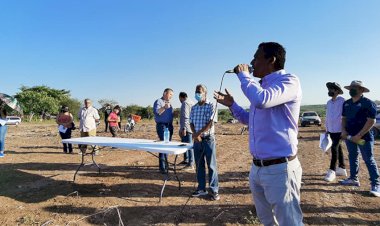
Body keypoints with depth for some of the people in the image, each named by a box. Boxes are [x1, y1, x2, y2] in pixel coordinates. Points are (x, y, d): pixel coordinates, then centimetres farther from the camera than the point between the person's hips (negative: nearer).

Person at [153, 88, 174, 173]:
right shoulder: (158, 101, -5)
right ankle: (162, 167, -9)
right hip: (162, 125, -8)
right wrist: (164, 107, -35)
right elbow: (156, 112, -21)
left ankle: (165, 165, 21)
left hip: (169, 126, 8)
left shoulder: (169, 103, 20)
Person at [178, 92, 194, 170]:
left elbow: (185, 117, -20)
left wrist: (184, 128, -22)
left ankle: (191, 164, -6)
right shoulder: (191, 103, 19)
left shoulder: (185, 103, -11)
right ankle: (186, 160, 32)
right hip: (190, 128, 10)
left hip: (187, 128, -10)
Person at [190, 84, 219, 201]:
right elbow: (191, 123, 9)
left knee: (211, 165, 1)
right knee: (199, 165, 12)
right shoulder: (194, 108, 10)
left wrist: (198, 133, -18)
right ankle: (201, 189, 24)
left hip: (208, 139, -5)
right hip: (197, 140, 5)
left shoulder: (210, 106, -6)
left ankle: (214, 190, 11)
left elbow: (210, 123, -15)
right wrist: (195, 134, -8)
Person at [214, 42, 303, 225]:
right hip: (257, 168, 9)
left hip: (279, 168, -8)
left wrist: (243, 75, -16)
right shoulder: (262, 86, 12)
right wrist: (231, 104, 14)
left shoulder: (289, 81, -12)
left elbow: (261, 100, -33)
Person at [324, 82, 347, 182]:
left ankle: (332, 171, -3)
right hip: (331, 130, 7)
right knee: (338, 148, 15)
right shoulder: (329, 102, 9)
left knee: (334, 148, -9)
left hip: (339, 130, -7)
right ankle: (342, 168, 26)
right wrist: (327, 129, 16)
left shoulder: (342, 101, -13)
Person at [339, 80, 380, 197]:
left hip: (364, 137, -7)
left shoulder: (368, 103, -12)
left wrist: (359, 135, -19)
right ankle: (353, 179, 28)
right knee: (352, 157, 15)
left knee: (369, 160, -2)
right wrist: (343, 130, -1)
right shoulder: (346, 103, 8)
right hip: (349, 135, 7)